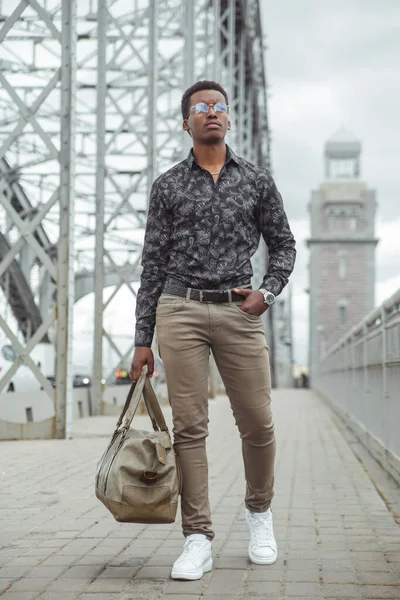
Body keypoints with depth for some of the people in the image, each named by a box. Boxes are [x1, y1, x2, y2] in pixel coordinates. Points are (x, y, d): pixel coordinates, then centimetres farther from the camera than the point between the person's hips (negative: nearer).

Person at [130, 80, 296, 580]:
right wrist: (142, 339, 4)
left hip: (239, 312, 1)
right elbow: (153, 263, 8)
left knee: (258, 424, 1)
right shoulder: (168, 186, 9)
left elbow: (283, 244, 17)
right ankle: (198, 539, 5)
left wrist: (268, 291, -2)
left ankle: (259, 513, 27)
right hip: (180, 309, 0)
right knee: (189, 426, -2)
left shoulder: (257, 180, 10)